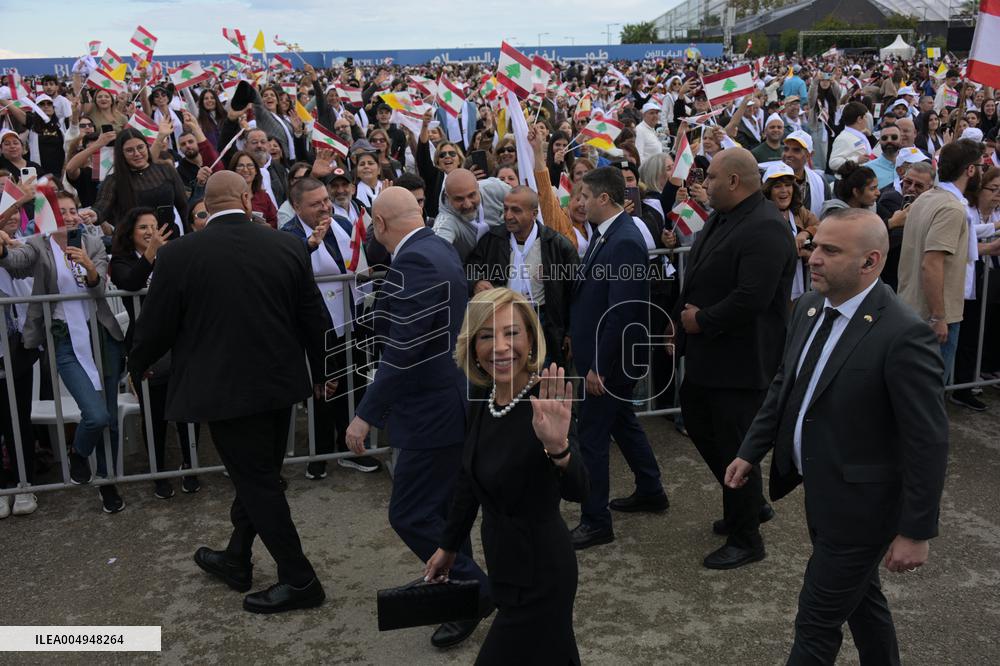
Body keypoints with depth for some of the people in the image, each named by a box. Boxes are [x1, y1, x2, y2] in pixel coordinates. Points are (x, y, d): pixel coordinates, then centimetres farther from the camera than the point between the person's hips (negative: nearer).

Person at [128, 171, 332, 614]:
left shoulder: (178, 255, -11)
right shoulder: (287, 247, -3)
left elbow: (155, 327, -3)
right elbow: (315, 319, 4)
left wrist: (136, 368, 19)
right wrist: (321, 372, 20)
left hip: (225, 388, -4)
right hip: (279, 382, 5)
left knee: (257, 481, 6)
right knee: (260, 474, 19)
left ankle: (298, 580, 13)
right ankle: (236, 560, 37)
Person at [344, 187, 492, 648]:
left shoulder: (414, 261, -23)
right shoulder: (440, 249, 9)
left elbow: (403, 350, -29)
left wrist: (366, 414, -25)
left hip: (434, 408, -10)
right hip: (450, 397, 10)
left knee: (410, 515, -1)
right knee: (441, 504, 21)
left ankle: (474, 591, 13)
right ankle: (453, 578, 37)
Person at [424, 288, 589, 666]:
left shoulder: (546, 405, -26)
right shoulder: (481, 400, -3)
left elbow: (576, 491, -41)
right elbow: (472, 477, 11)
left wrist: (557, 447, -61)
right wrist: (449, 545, 19)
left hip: (538, 572, -7)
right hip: (506, 564, 7)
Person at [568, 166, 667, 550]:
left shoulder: (625, 242, -23)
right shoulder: (607, 233, 6)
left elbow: (622, 312, -25)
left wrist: (599, 366, -22)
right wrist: (575, 335, 11)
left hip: (610, 358, -10)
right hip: (600, 351, 10)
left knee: (593, 436, 0)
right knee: (622, 421, 23)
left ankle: (595, 522, 14)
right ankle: (650, 492, 40)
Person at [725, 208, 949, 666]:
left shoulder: (903, 334, -25)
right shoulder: (809, 306, -1)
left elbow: (928, 442, -20)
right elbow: (784, 385, 12)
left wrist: (916, 532, -16)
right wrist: (751, 452, 12)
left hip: (858, 504, -7)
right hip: (820, 490, 7)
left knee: (817, 625, 5)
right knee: (860, 597, 26)